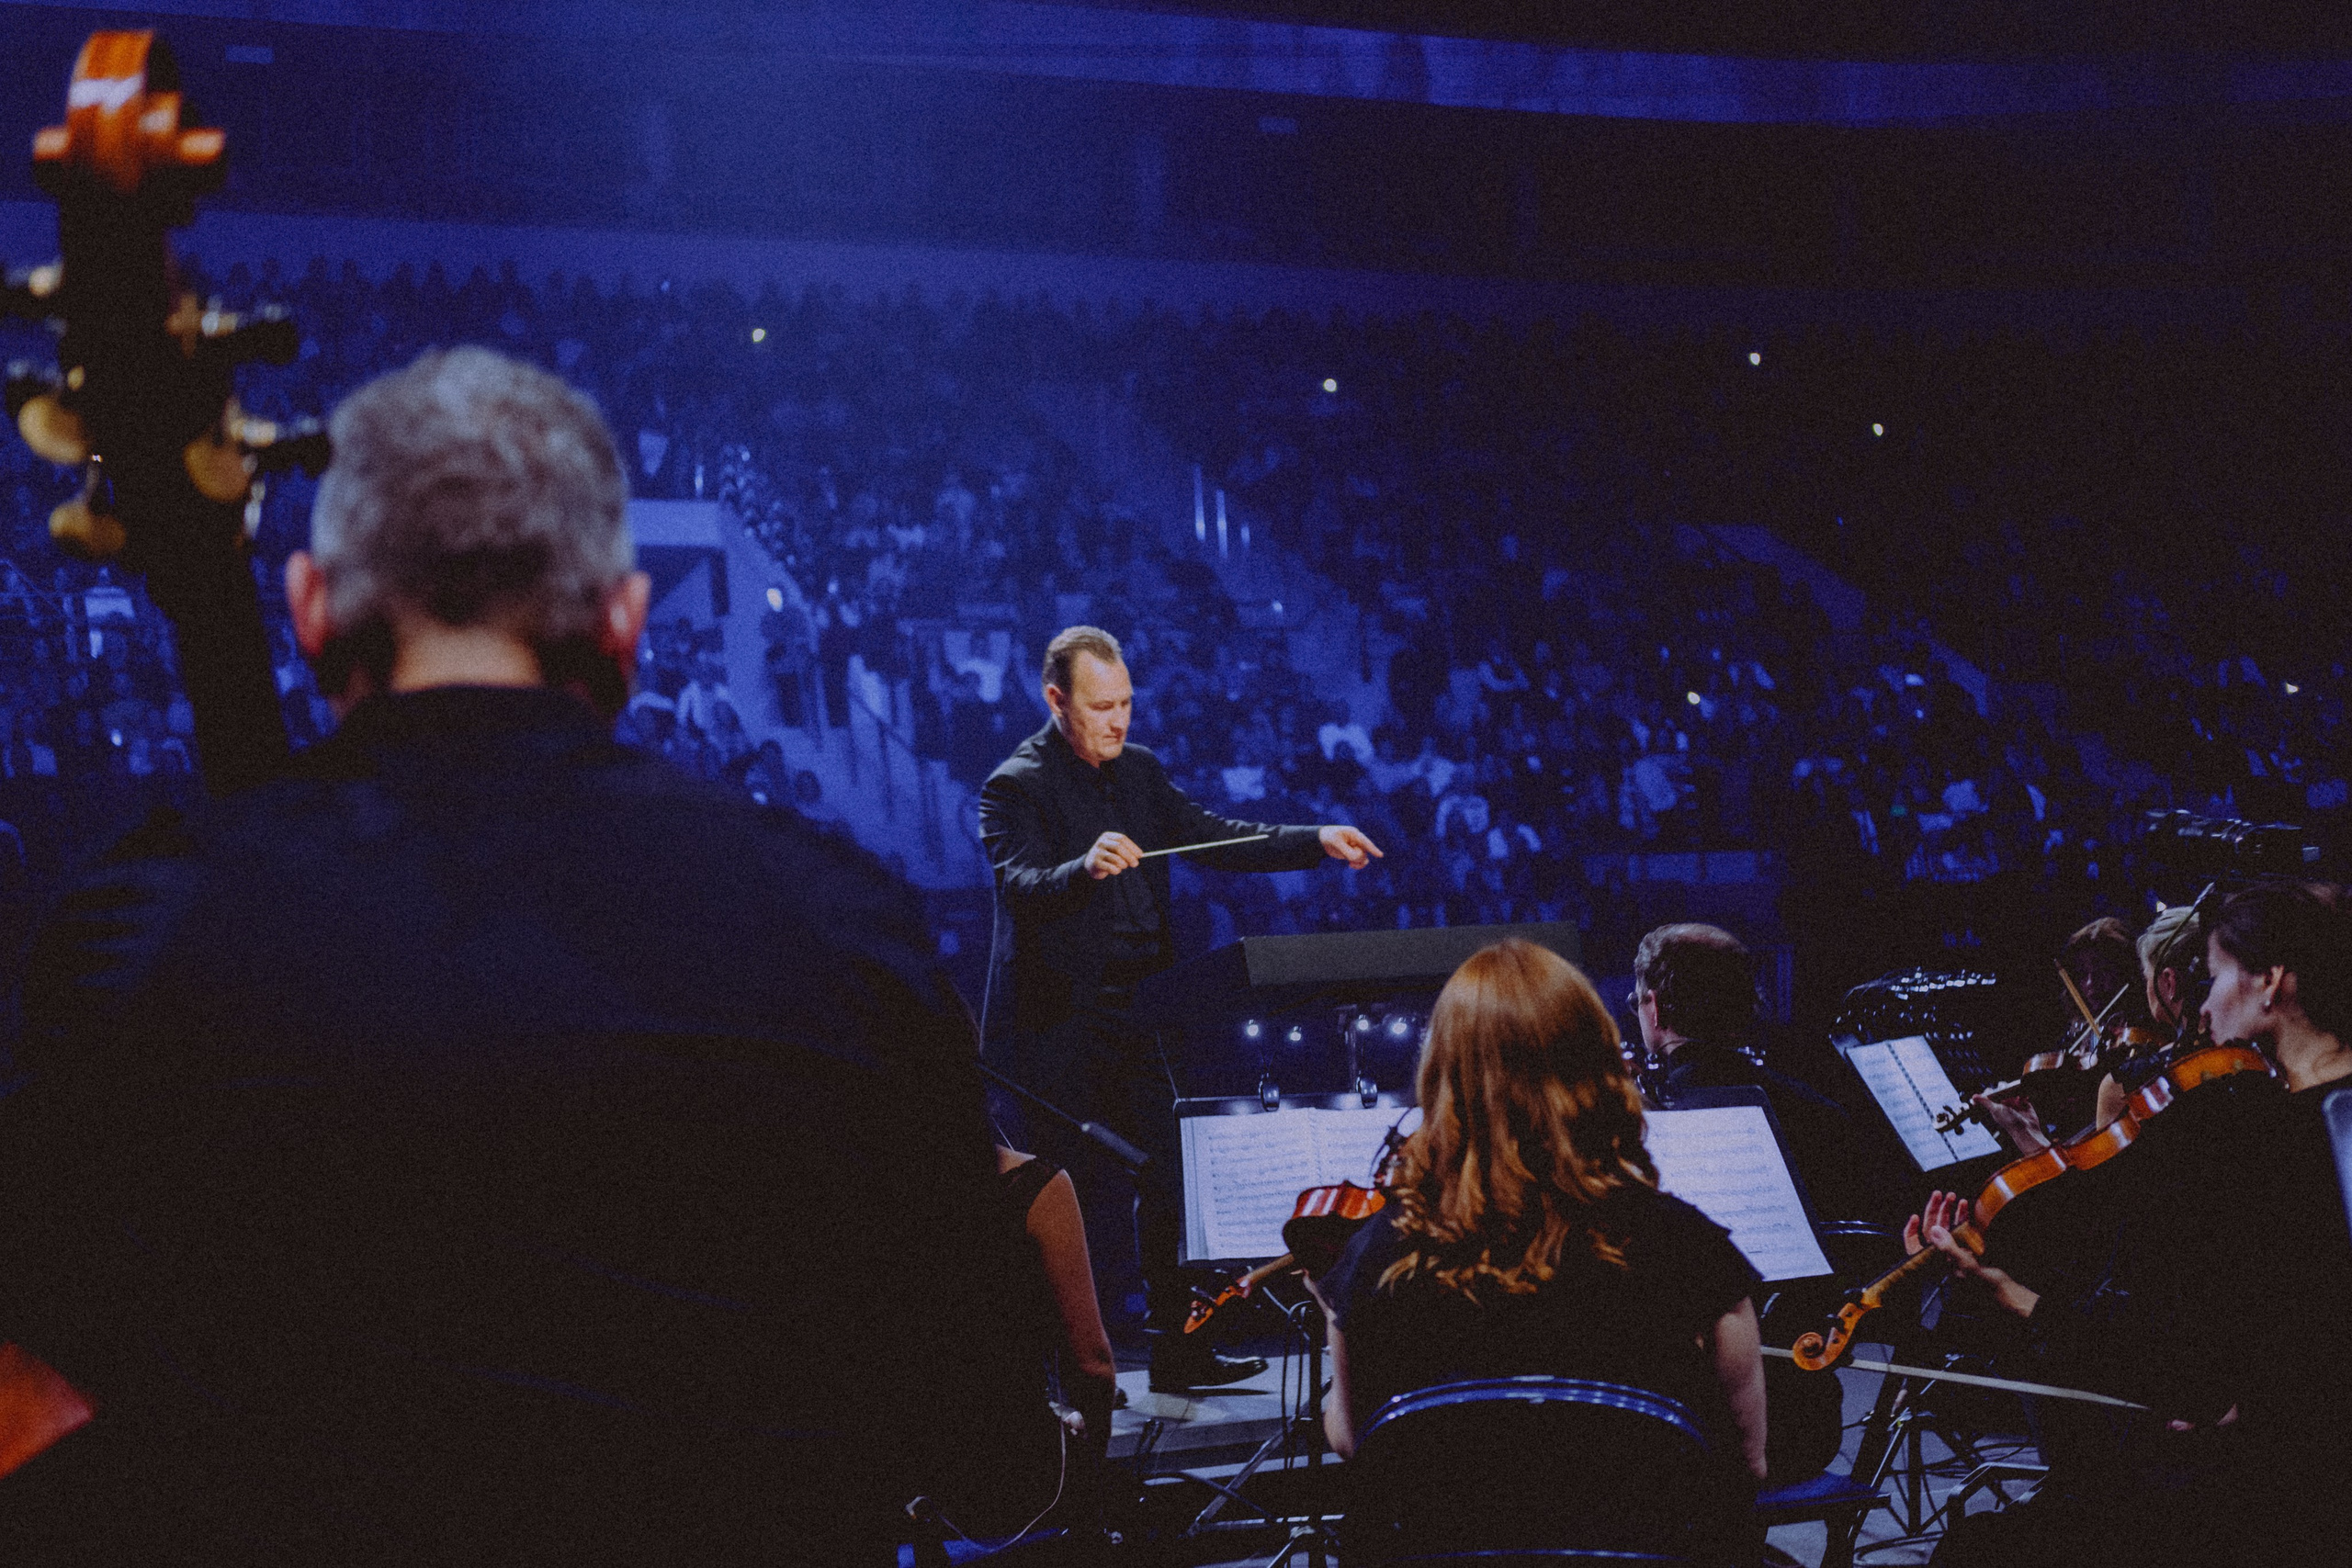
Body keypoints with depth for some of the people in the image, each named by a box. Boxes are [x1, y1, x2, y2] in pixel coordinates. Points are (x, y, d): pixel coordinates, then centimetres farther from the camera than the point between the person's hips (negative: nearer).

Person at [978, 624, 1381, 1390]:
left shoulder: (1141, 771, 10)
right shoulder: (1016, 785, -11)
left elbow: (1214, 838, 9)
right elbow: (1017, 887, -25)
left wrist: (1319, 841, -3)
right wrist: (1086, 868, -46)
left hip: (1141, 1011, 7)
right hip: (1060, 1019, -7)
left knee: (1170, 1179, 9)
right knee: (1069, 1196, -1)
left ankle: (1178, 1347, 19)